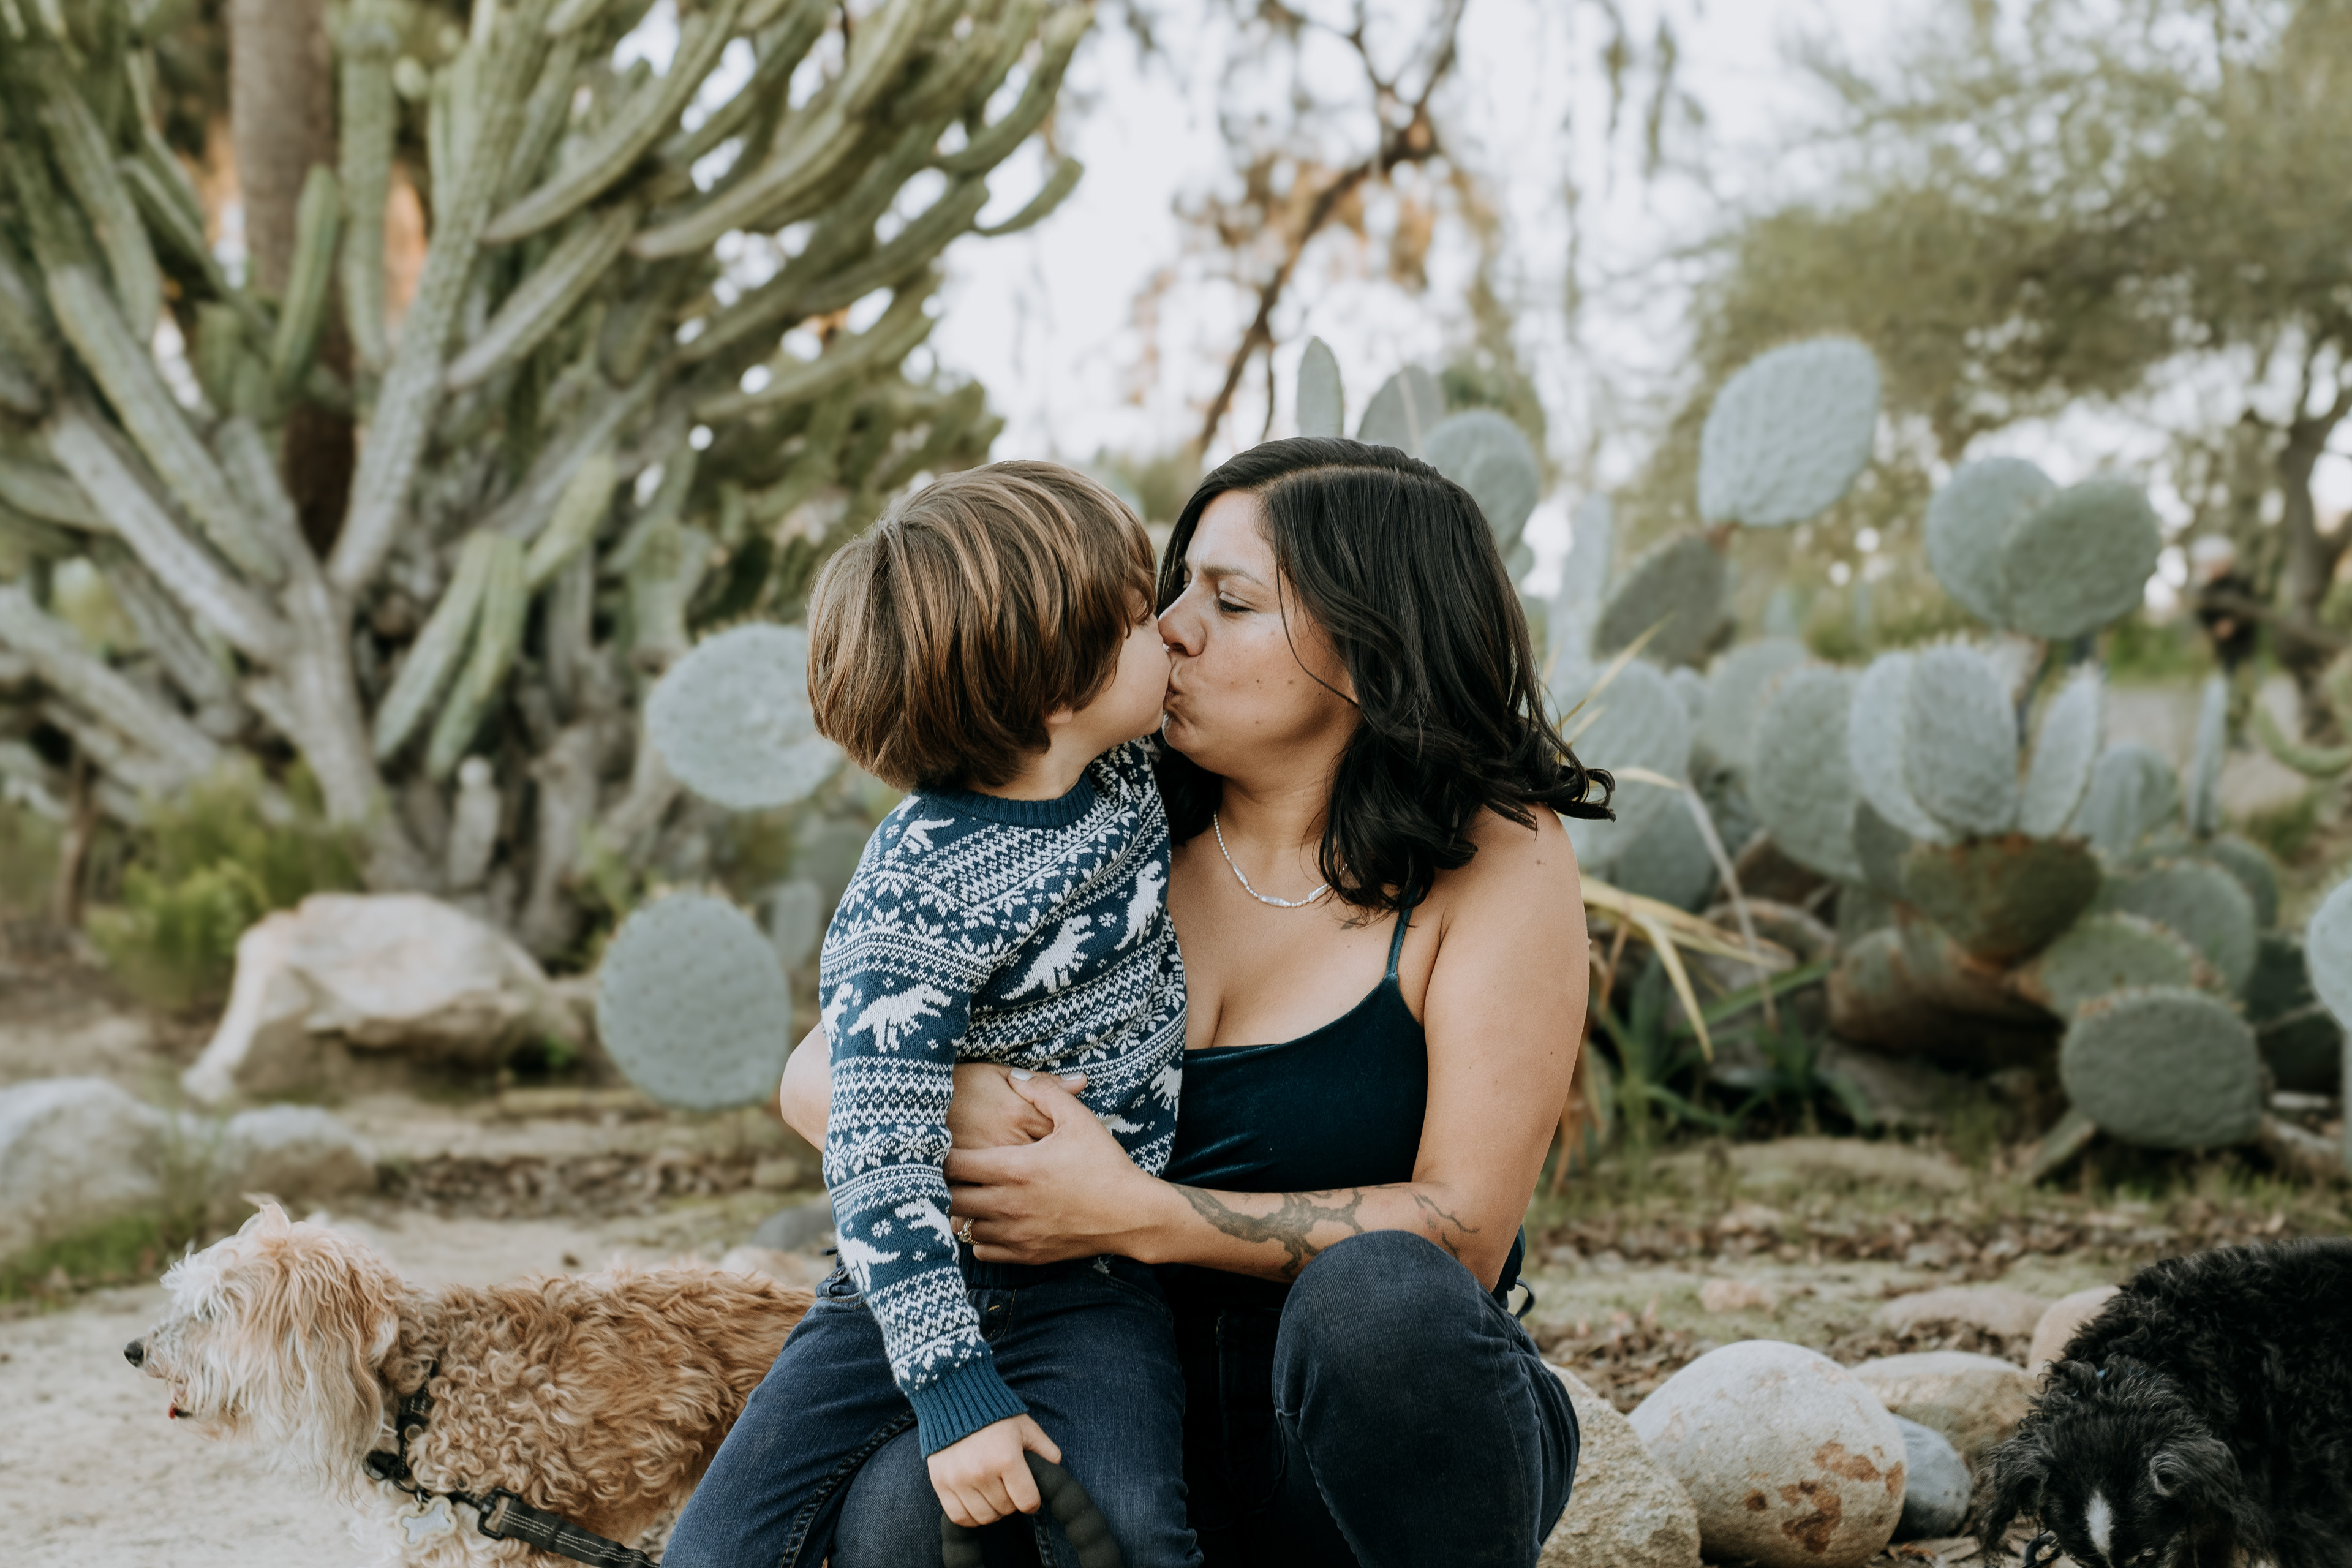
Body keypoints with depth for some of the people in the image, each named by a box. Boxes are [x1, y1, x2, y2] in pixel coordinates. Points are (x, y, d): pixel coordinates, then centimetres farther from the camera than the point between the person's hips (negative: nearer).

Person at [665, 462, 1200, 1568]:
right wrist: (954, 1390, -27)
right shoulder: (909, 907, -20)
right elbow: (880, 1161, -23)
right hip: (924, 1272, -3)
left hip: (1091, 1287, 3)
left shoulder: (1134, 773, 0)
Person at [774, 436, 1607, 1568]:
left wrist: (1133, 1215, -26)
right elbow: (824, 1073, 2)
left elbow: (1462, 1233, -16)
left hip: (1395, 1432, -2)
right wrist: (944, 1095, -23)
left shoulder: (1501, 862, -9)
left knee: (1380, 1299, -38)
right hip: (1145, 1411, 2)